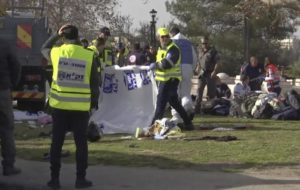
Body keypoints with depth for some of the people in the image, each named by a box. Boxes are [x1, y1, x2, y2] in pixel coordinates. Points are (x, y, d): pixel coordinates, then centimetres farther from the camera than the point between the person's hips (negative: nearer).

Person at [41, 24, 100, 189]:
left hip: (59, 105, 1)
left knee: (57, 142, 8)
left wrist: (57, 34, 21)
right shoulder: (89, 56, -6)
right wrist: (94, 102, 11)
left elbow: (44, 48, 23)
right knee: (81, 143, 8)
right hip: (81, 107, -1)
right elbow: (94, 83, 0)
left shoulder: (56, 52, -3)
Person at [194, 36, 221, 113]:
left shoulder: (213, 51, -2)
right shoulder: (201, 51, 15)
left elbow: (218, 63, -7)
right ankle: (197, 108, -9)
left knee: (211, 92, -1)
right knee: (199, 90, -6)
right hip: (202, 73, 5)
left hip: (210, 74, -5)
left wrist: (214, 71, -19)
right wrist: (197, 69, 11)